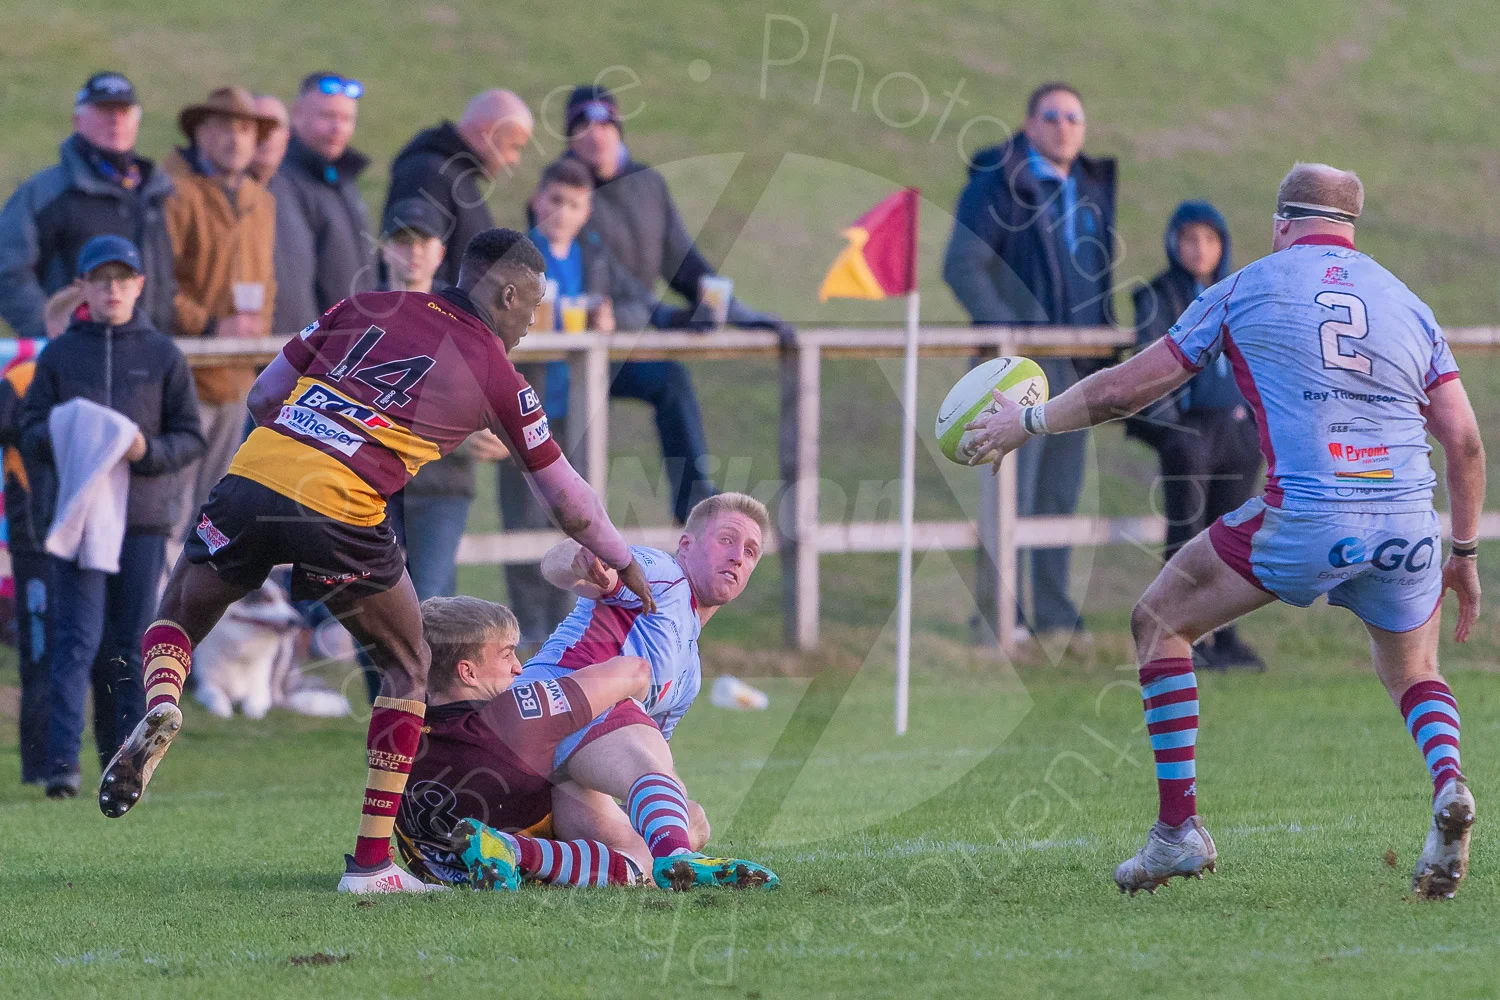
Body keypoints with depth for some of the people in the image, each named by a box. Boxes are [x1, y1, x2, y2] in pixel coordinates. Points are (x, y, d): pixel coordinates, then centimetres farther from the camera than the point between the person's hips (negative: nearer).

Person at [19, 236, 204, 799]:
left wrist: (149, 451, -13)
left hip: (143, 518, 1)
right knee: (77, 639, -11)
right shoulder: (58, 355, 9)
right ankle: (63, 759, -17)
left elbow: (190, 439, 6)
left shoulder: (163, 355, 8)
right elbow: (31, 431, 8)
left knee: (129, 645, 4)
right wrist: (60, 435, -14)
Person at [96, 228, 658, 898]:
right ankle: (371, 861, 12)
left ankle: (160, 708, -8)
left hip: (253, 470, 3)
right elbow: (567, 501, 23)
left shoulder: (368, 308, 21)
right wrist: (624, 565, 39)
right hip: (341, 514, -3)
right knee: (408, 668, 19)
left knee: (177, 616, 27)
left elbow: (262, 397, 21)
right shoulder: (497, 377, 13)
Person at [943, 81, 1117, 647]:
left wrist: (1105, 331, 11)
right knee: (1011, 489, -10)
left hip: (1076, 364, 7)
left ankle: (1053, 612, 14)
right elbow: (961, 266, -13)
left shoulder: (1092, 189, 15)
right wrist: (1008, 331, -20)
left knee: (1061, 491, 9)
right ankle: (995, 614, -7)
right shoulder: (998, 185, -6)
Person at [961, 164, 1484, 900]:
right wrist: (1463, 554, 21)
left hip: (1304, 520, -4)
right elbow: (1464, 440, 10)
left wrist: (1029, 423, 25)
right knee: (1413, 674, 28)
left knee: (1160, 620, 17)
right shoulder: (1409, 305, 16)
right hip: (1407, 524, 4)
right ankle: (1447, 785, -6)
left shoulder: (1247, 289, 9)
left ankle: (1179, 830, 11)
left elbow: (1129, 387, 11)